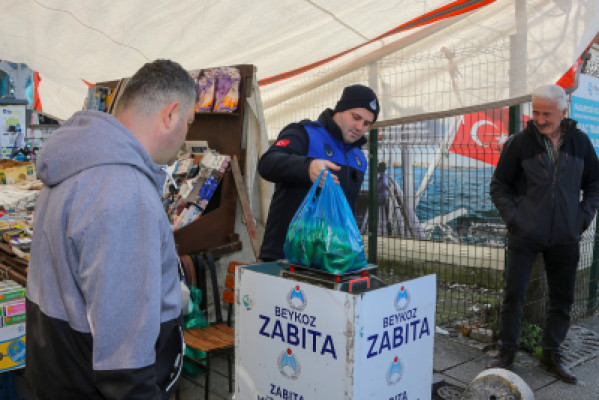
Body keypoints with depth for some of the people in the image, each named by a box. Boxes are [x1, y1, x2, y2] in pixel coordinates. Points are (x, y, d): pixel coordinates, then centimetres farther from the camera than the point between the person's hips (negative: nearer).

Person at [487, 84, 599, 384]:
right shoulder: (520, 143, -5)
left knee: (562, 299, 11)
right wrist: (513, 217, -10)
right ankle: (506, 352, 17)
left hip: (565, 238, 3)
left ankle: (551, 353, 28)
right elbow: (499, 186, 1)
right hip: (525, 236, -2)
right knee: (513, 296, 2)